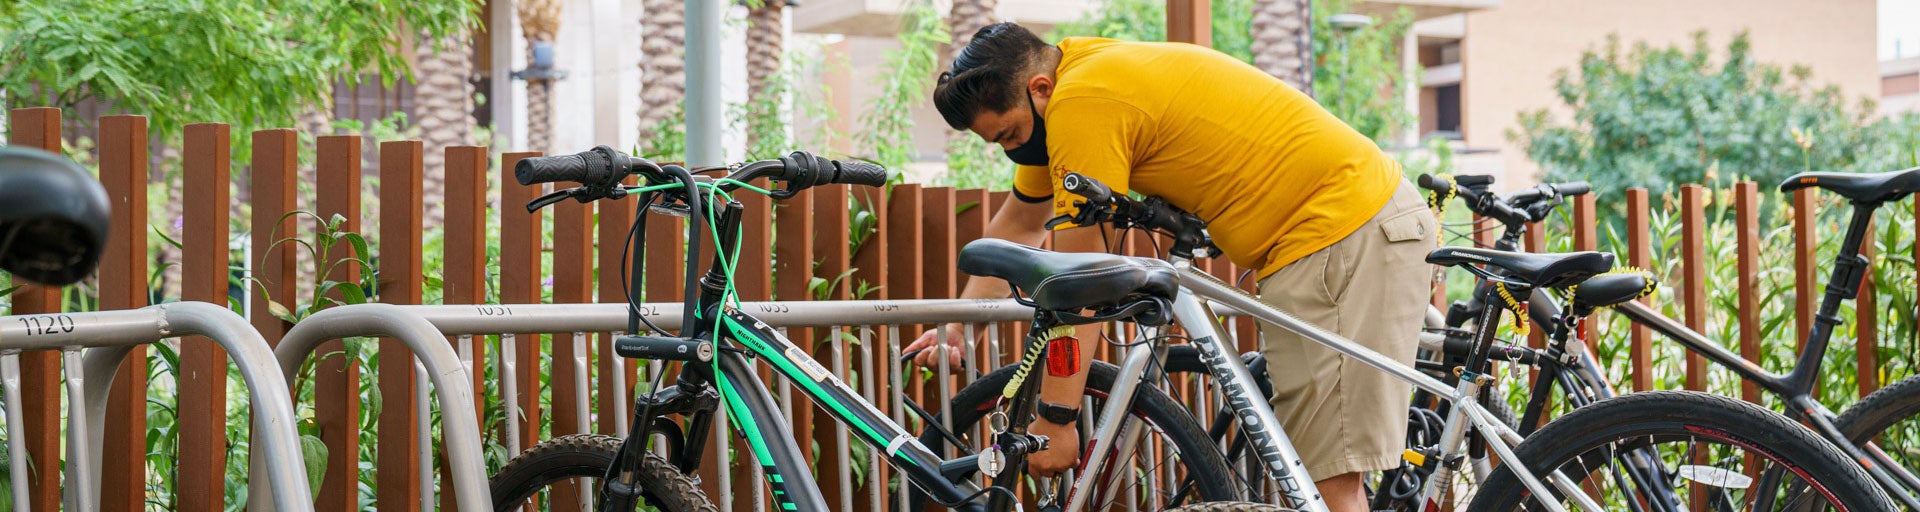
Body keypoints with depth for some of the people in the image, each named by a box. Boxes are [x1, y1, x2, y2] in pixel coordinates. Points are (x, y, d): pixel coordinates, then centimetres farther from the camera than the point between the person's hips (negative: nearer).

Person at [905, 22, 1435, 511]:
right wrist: (956, 325, 21)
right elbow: (1017, 225, 24)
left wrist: (1054, 418, -11)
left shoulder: (1081, 105, -19)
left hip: (1341, 231, -11)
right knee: (1313, 465, 13)